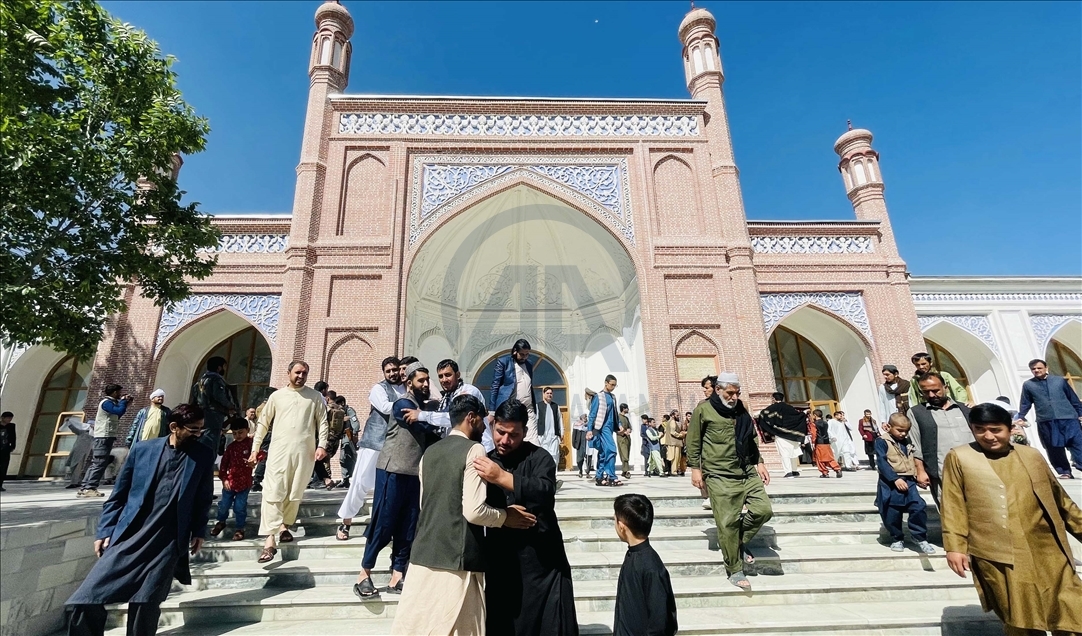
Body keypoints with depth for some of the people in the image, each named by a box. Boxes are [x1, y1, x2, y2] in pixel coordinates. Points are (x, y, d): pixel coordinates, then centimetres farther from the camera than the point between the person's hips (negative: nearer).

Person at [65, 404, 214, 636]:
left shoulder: (204, 456, 2)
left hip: (168, 541, -1)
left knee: (145, 604, -1)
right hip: (129, 535, 2)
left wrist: (198, 531, 3)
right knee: (86, 599, -1)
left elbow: (204, 499, 7)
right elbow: (118, 494, 9)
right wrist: (105, 530, 4)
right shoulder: (142, 449, 3)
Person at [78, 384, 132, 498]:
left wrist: (125, 402, 16)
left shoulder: (111, 402, 18)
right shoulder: (106, 402, -13)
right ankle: (89, 488, -13)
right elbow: (120, 411, -24)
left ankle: (84, 488, 14)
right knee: (99, 463, -12)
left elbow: (117, 414, 22)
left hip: (106, 436, 10)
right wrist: (123, 401, -6)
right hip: (104, 437, -10)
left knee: (96, 463, 11)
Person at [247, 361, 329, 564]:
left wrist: (321, 445, -6)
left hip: (304, 451, 0)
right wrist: (255, 448, 9)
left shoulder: (315, 397, 7)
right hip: (279, 449, 0)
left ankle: (284, 526, 29)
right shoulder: (277, 396, 9)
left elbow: (322, 422, 5)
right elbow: (263, 423, 12)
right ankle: (270, 540, -6)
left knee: (295, 493, 8)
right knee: (272, 493, -7)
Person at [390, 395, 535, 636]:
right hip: (457, 557, -7)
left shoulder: (429, 452, 10)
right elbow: (474, 511, -19)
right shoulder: (474, 450, -11)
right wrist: (505, 517, -2)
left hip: (424, 552, 7)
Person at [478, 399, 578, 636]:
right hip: (499, 558, 4)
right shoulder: (487, 462, 6)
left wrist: (502, 478, -36)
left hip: (540, 558, -4)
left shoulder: (539, 457, -9)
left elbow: (546, 492, -27)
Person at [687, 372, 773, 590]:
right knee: (727, 523, -2)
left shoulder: (741, 410, 13)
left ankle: (739, 542, 23)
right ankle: (735, 571, 16)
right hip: (720, 476, -6)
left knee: (764, 510, -3)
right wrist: (695, 468, -6)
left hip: (747, 472, 6)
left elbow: (752, 439, 22)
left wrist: (759, 462, 13)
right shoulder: (703, 409, -5)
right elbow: (693, 441, -3)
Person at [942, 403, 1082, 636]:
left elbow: (1059, 500, 21)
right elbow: (953, 507, -4)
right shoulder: (959, 458, -3)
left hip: (1047, 551, 4)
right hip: (997, 555, -4)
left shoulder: (1031, 455, 10)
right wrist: (955, 546, -9)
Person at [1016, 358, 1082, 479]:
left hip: (1068, 418, 0)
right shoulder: (1028, 385, 6)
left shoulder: (1060, 380, 8)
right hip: (1046, 422, 0)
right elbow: (1025, 403, 11)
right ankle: (1065, 472, 12)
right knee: (1055, 449, 4)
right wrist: (1021, 417, 6)